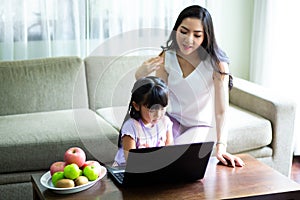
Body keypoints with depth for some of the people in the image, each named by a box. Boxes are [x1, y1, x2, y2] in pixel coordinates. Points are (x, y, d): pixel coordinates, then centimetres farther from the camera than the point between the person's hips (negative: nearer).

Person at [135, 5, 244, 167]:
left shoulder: (216, 63, -23)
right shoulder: (167, 57, -11)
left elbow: (222, 110, -24)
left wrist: (221, 147, -33)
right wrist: (141, 77, -25)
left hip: (199, 125, -2)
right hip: (172, 118, 2)